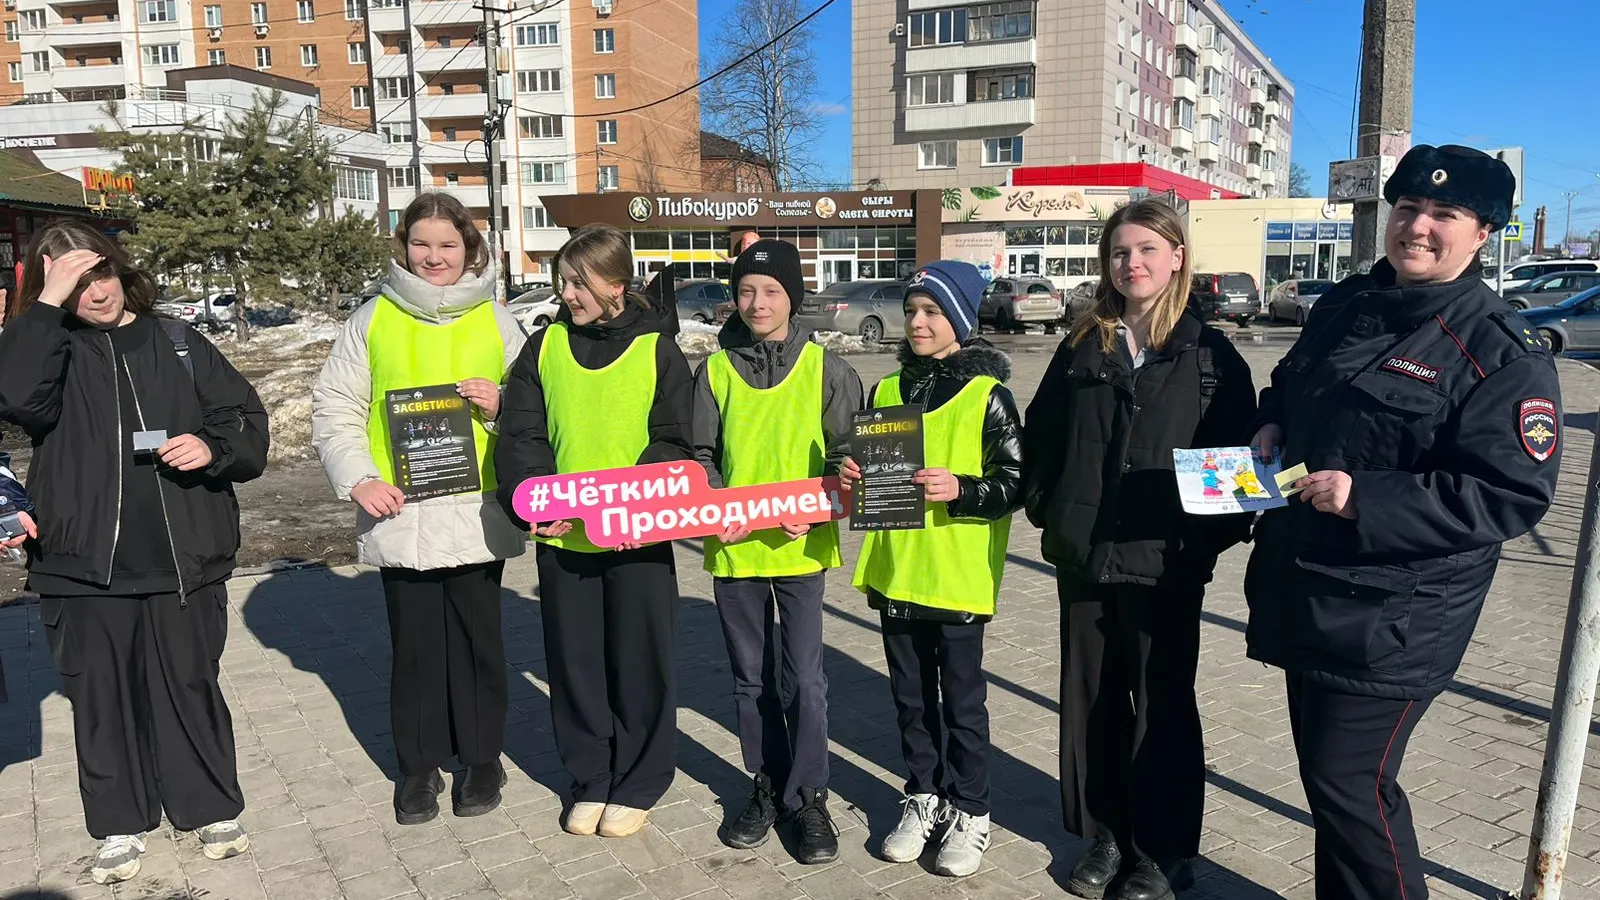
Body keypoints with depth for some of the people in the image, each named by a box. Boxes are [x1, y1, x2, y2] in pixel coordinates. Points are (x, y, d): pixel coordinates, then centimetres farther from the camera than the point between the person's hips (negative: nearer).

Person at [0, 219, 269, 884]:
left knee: (189, 686, 10)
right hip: (83, 564, 0)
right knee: (102, 696, 11)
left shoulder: (178, 343, 7)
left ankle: (212, 809, 27)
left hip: (182, 558, 0)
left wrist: (213, 448, -14)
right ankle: (120, 826, 27)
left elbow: (248, 422, 6)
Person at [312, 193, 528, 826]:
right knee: (414, 640, 8)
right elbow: (334, 407, 5)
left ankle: (481, 757, 25)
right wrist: (358, 478, -7)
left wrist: (499, 405, -12)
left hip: (477, 509, 0)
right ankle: (418, 764, 25)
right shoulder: (374, 319, 6)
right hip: (399, 513, 0)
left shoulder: (496, 321, 6)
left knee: (477, 637, 8)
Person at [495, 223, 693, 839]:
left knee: (639, 662, 7)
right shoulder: (545, 347, 6)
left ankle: (637, 784, 25)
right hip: (561, 537, 3)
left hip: (638, 537, -2)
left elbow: (676, 444, -5)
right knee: (574, 661, 12)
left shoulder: (657, 351, -2)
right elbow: (520, 436, 1)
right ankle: (590, 779, 29)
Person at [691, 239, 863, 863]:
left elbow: (844, 454, -1)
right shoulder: (716, 369, 4)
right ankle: (768, 785, 30)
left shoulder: (826, 370, -2)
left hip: (800, 548, -2)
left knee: (803, 679, 0)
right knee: (751, 678, 14)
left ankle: (808, 797, 16)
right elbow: (701, 454, 7)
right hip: (733, 549, 3)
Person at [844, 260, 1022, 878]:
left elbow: (1015, 483, -10)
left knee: (961, 698, 7)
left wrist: (959, 490, -24)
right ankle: (924, 798, 31)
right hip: (895, 571, 5)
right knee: (911, 695, 15)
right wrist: (853, 476, -3)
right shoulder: (886, 390, 8)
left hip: (958, 577, -5)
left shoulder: (987, 397, -8)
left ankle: (970, 812, 23)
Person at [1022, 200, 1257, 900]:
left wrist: (1215, 535, -9)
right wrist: (1048, 513, 1)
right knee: (1090, 699, 12)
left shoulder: (1210, 354, -1)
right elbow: (1041, 437, 10)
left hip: (1166, 565, -3)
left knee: (1162, 707, 9)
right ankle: (1104, 835, 30)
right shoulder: (1082, 348, 7)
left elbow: (1237, 453, -1)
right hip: (1082, 559, 3)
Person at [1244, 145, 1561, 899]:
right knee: (1325, 773, 19)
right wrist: (1271, 424, 2)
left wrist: (1365, 499, -25)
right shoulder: (1343, 307, 8)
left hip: (1390, 618, -7)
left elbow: (1515, 495, -18)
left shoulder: (1501, 351, -13)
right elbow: (1288, 385, 25)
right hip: (1301, 596, 7)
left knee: (1349, 785, -1)